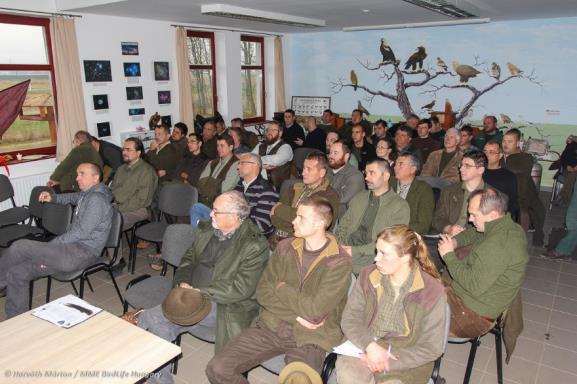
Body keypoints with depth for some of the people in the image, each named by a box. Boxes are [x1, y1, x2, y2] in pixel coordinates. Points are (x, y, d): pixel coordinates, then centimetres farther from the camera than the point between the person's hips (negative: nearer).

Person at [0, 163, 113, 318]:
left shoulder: (97, 198, -12)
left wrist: (50, 245, -10)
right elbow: (71, 197, 42)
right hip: (74, 249, 9)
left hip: (83, 253, -9)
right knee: (17, 273, 0)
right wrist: (52, 198, 22)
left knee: (20, 246, -16)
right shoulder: (86, 195, 17)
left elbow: (81, 232, -18)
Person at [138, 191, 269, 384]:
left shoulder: (255, 244, -14)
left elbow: (241, 288, -19)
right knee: (148, 320, -11)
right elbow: (188, 259, 18)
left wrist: (199, 292, -18)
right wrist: (183, 282, -3)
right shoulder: (206, 229, 9)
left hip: (222, 306, -7)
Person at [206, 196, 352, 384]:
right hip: (271, 326, 4)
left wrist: (281, 288, -5)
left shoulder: (340, 262, -12)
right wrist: (296, 316, -11)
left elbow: (313, 309, -19)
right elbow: (263, 292, 0)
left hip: (308, 338, -3)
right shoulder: (285, 247, 4)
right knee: (217, 368, -10)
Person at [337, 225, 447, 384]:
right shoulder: (368, 276, -2)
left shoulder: (432, 292, -11)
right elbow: (349, 318, 0)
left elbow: (432, 347, -7)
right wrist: (370, 346, -19)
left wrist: (389, 361, -15)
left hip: (406, 362, -1)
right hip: (364, 348, 2)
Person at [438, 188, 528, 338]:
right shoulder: (509, 227, 1)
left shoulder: (498, 245, -31)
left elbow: (473, 286, -31)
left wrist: (449, 255, -22)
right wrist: (455, 241, 3)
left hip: (473, 313, -10)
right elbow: (475, 233, 21)